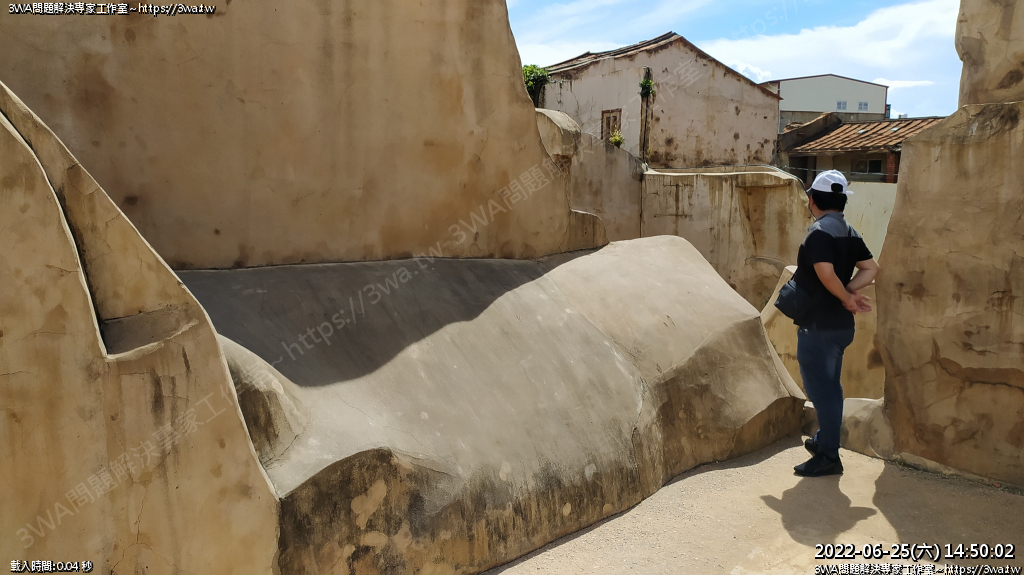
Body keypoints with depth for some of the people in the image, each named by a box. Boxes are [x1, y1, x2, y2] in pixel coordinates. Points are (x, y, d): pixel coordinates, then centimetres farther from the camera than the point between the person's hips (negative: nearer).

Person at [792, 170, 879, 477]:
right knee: (830, 386, 21)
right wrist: (849, 292, -3)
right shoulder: (849, 232, 10)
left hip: (818, 326, -9)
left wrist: (847, 298, -13)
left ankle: (828, 457, 4)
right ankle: (825, 440, 36)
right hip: (840, 325, 9)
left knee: (821, 389, -2)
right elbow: (871, 268, 9)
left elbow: (826, 273, -28)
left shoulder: (819, 231, -17)